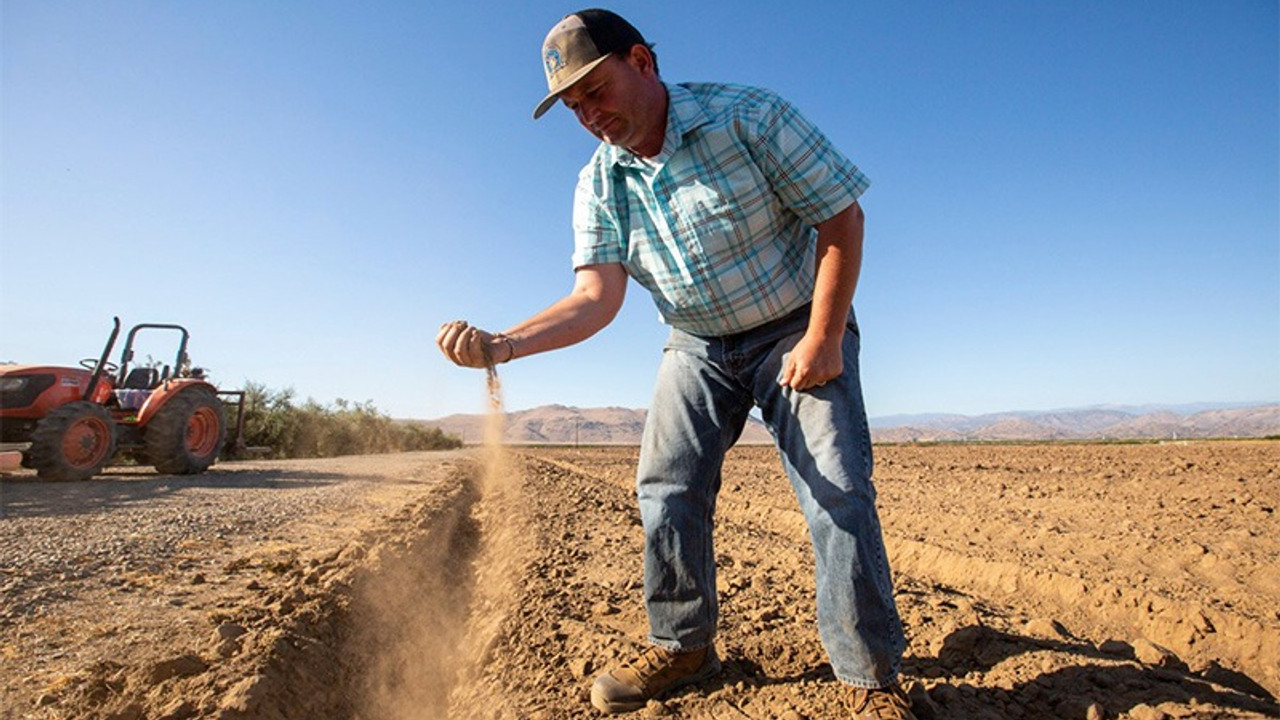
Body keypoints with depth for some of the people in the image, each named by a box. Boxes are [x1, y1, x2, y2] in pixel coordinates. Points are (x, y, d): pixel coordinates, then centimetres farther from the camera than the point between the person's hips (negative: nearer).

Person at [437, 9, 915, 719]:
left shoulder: (748, 116, -15)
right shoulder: (598, 186, -3)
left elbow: (841, 215, -14)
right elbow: (595, 298, -13)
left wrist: (824, 339, -20)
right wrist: (502, 344, -30)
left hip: (797, 332, -3)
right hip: (697, 348, 4)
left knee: (836, 488, -13)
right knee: (665, 489, -5)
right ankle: (683, 647, 14)